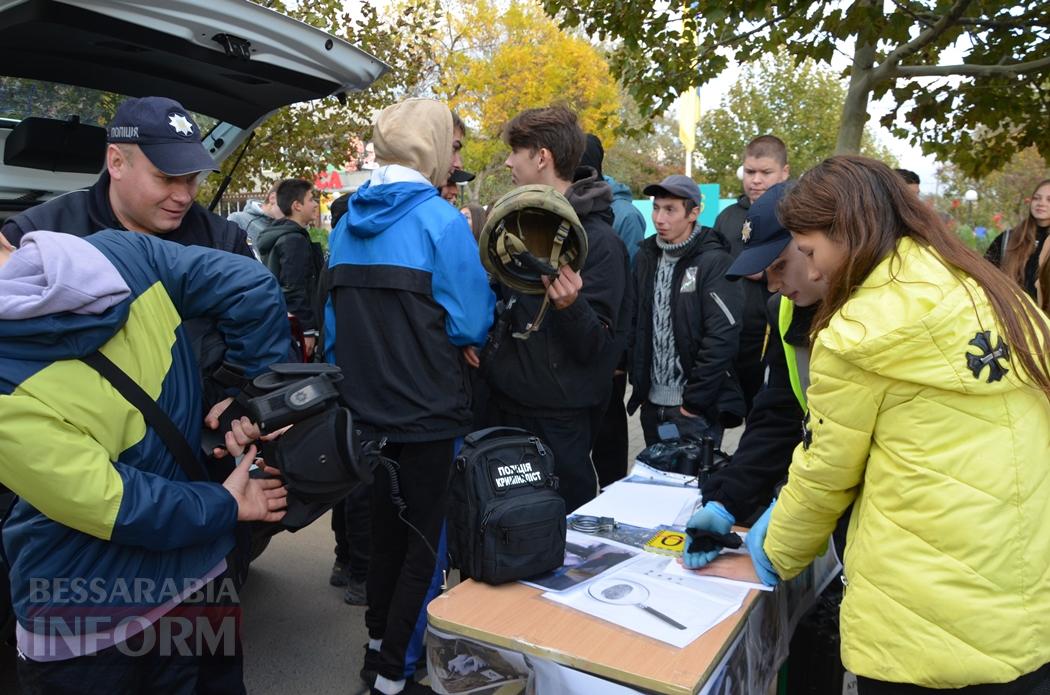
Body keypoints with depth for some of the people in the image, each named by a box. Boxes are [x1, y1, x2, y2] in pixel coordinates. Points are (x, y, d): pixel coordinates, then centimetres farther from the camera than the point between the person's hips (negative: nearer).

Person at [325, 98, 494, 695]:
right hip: (429, 415, -7)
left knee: (388, 527, 22)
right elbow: (472, 325, -14)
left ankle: (380, 642, 38)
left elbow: (334, 317, 11)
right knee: (429, 539, 8)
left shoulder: (349, 222, 6)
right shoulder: (440, 219, -14)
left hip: (367, 411, 7)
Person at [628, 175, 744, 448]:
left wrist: (695, 400, -16)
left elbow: (722, 338, -17)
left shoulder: (715, 262, -12)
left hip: (696, 406, -6)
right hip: (652, 401, 6)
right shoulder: (647, 256, 7)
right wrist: (638, 382, 5)